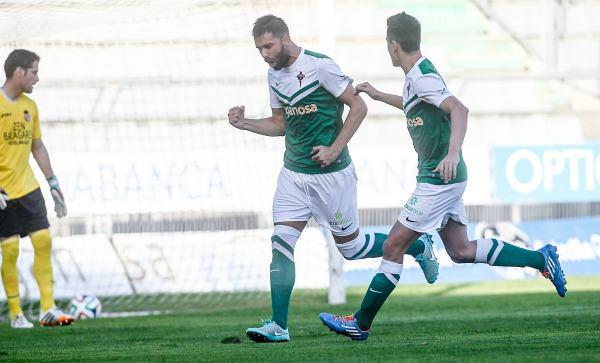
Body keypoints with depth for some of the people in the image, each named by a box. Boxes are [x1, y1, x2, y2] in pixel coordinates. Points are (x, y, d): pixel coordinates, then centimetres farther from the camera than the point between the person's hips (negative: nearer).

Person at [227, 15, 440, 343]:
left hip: (330, 174, -6)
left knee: (350, 247, 6)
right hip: (293, 173, 6)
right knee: (281, 245, -7)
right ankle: (278, 327, -7)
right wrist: (245, 123, 2)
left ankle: (419, 247, 31)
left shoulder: (319, 66, -15)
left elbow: (358, 107, -12)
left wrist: (335, 149, -17)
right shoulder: (274, 75, 8)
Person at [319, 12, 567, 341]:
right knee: (460, 250, 11)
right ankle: (540, 258, 12)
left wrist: (453, 153, -43)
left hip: (438, 179, -10)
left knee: (393, 247, -5)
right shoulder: (417, 76, 12)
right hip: (444, 179, 10)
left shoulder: (422, 77, -17)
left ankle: (360, 324, 0)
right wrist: (380, 96, 39)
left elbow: (459, 109, -31)